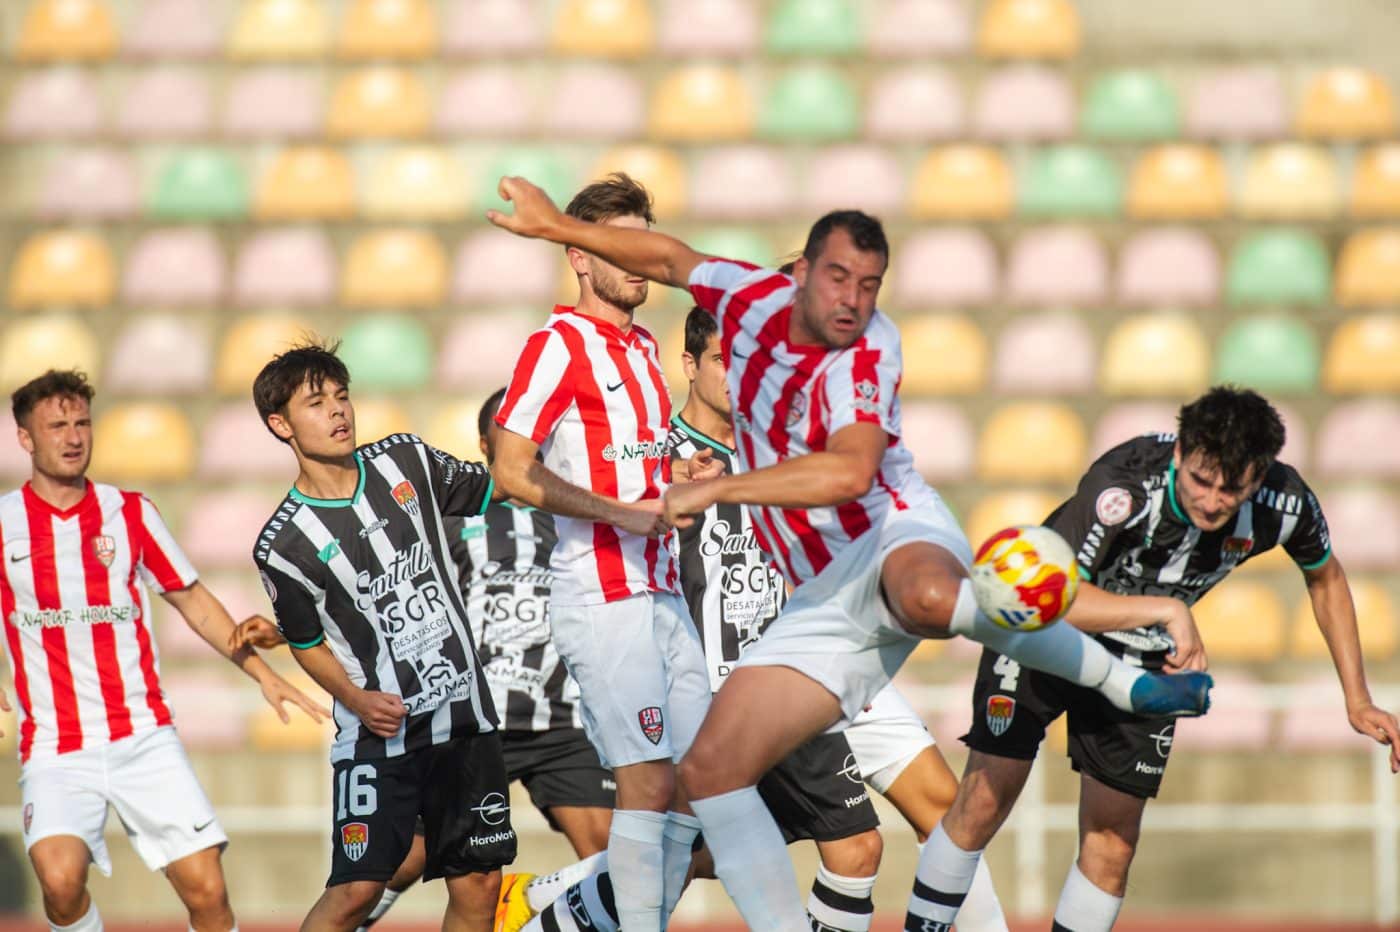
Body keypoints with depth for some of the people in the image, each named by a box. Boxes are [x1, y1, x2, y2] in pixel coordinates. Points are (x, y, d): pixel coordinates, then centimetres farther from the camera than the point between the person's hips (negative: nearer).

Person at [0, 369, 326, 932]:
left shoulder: (130, 514, 7)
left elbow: (192, 600, 15)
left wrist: (261, 673, 7)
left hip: (144, 737, 2)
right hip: (55, 751, -2)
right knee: (60, 879, -26)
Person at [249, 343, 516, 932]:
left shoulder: (406, 460, 2)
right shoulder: (282, 545, -8)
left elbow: (491, 489, 18)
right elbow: (306, 641, 5)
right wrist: (356, 699, -10)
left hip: (465, 716, 4)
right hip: (379, 730, -4)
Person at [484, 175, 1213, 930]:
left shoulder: (863, 357, -16)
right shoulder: (758, 299, 4)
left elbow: (849, 473, -33)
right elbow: (668, 258, 24)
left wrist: (713, 489, -31)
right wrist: (556, 226, 24)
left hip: (896, 539, -7)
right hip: (826, 600, 7)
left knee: (929, 595, -45)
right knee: (709, 771, -5)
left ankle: (1130, 685, -27)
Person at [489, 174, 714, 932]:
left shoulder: (643, 347, 18)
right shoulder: (558, 344, -8)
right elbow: (513, 472, -16)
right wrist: (622, 513, -16)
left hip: (661, 592, 9)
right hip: (603, 598, -9)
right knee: (649, 780, -13)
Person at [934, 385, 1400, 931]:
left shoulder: (1286, 503, -23)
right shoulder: (1123, 485, -37)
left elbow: (1326, 579, 1)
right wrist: (1167, 611, -47)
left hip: (1144, 657, 4)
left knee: (1112, 842, 0)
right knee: (984, 805, -7)